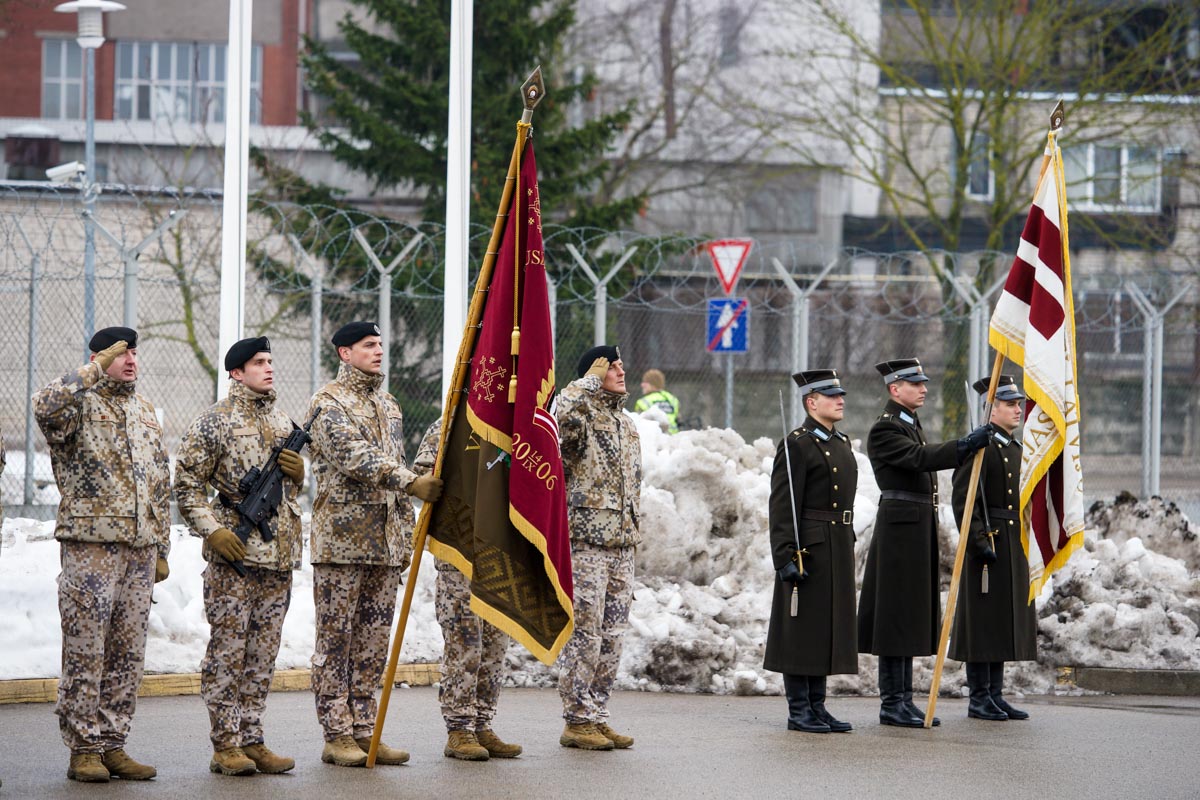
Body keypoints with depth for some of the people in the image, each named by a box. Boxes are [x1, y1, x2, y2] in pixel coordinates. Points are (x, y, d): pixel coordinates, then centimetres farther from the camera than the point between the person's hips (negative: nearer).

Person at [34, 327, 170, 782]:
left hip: (139, 549, 6)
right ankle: (83, 749, 0)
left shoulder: (145, 413, 18)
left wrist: (161, 549, 18)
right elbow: (47, 407, -28)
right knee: (86, 651, -4)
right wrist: (96, 370, -22)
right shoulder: (80, 406, -2)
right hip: (91, 545, -6)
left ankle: (112, 744, 13)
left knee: (128, 653, 7)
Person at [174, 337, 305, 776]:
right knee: (227, 650, -4)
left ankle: (252, 740, 13)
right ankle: (225, 744, -1)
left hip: (279, 554, 6)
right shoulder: (213, 422, -3)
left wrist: (299, 472, 3)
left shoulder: (283, 422, 16)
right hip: (234, 551, -6)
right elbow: (187, 484, -5)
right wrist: (213, 531, -15)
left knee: (263, 653, 8)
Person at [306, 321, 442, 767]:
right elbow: (355, 458, -20)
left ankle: (364, 732, 11)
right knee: (336, 640, -3)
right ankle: (337, 736, -1)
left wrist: (405, 538, 18)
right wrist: (411, 483, -29)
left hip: (384, 543, 7)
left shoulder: (388, 406, 18)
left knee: (373, 642, 7)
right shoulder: (328, 404, -6)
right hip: (342, 541, -7)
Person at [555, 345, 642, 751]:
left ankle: (597, 716, 16)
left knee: (611, 636, 9)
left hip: (621, 545, 8)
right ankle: (577, 721, -1)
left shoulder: (627, 425, 19)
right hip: (585, 542, -8)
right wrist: (591, 380, -18)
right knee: (585, 634, -6)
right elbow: (563, 413, -34)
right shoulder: (581, 416, -7)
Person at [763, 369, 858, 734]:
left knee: (829, 627, 11)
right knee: (802, 627, -3)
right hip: (809, 549, -8)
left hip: (838, 549, 8)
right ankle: (798, 710, 2)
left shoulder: (842, 443, 16)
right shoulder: (796, 445, -11)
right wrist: (786, 557, -20)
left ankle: (817, 706, 17)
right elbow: (782, 507, -15)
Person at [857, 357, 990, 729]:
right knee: (896, 612, -7)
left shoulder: (912, 425, 19)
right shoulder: (885, 430, -12)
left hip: (920, 529, 10)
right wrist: (965, 446, -37)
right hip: (899, 527, -10)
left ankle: (904, 699, 14)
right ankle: (892, 702, -5)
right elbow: (920, 459, -27)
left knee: (912, 615, 10)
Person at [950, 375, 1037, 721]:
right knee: (982, 622, -4)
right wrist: (979, 542, -22)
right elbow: (963, 501, -16)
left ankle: (995, 695, 14)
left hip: (1015, 548, 9)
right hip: (988, 546, -9)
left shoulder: (1016, 449, 17)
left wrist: (1029, 547, 19)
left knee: (1006, 623, 10)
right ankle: (979, 698, -1)